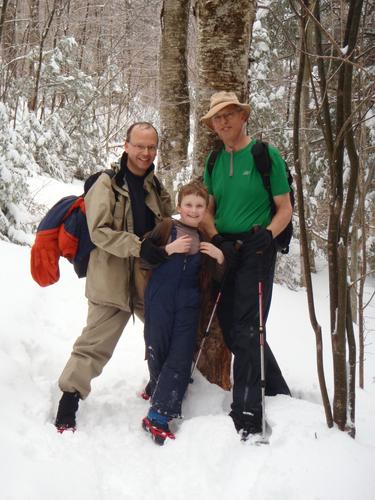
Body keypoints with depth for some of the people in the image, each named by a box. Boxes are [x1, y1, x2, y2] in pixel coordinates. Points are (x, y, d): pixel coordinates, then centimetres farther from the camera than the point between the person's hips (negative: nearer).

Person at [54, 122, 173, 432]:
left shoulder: (156, 186, 11)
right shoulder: (108, 183, -9)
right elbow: (100, 232, -17)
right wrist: (139, 246, -25)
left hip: (149, 279, 7)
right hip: (113, 280, -6)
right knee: (95, 344, -4)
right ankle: (69, 400, 9)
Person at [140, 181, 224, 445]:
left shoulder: (208, 238, 13)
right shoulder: (167, 227, 3)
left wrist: (220, 258, -3)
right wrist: (169, 249, -15)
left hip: (188, 305, 2)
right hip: (159, 301, -2)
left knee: (181, 357, -5)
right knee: (158, 351, 5)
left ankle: (158, 415, -2)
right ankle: (159, 389, 34)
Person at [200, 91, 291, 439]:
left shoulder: (266, 155, -4)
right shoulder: (214, 162, 12)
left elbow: (285, 208, -3)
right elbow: (207, 210, 12)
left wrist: (268, 234, -20)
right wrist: (217, 240, -6)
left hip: (255, 250, -6)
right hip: (224, 251, 6)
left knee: (245, 331, -9)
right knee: (231, 330, 9)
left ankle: (246, 416, -1)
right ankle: (279, 395, 26)